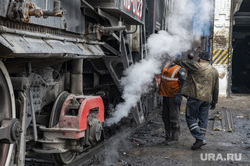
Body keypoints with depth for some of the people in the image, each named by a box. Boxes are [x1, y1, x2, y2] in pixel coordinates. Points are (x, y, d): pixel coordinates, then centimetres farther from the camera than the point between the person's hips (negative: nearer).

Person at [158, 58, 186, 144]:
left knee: (173, 118, -3)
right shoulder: (167, 65, 11)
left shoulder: (180, 70, -13)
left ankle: (174, 137, 8)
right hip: (165, 96, 8)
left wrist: (178, 96, -18)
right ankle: (168, 136, 22)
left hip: (173, 97, -8)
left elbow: (183, 84, -14)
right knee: (165, 117, 12)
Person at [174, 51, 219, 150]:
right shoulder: (215, 71, 15)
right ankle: (201, 139, 15)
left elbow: (183, 63, 3)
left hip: (195, 96, -6)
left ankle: (200, 139, -7)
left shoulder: (197, 66, -6)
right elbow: (216, 88, 18)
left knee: (191, 117, 0)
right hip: (207, 98, 7)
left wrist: (176, 60, 24)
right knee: (203, 119, 11)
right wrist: (214, 102, 23)